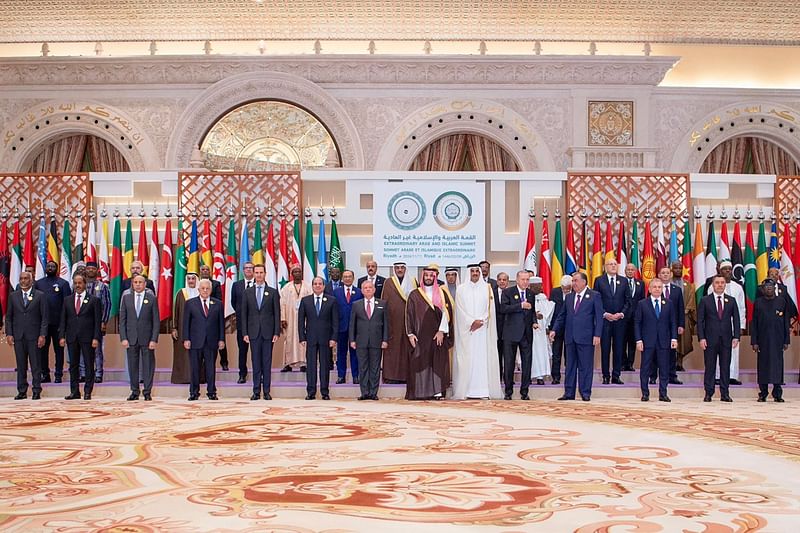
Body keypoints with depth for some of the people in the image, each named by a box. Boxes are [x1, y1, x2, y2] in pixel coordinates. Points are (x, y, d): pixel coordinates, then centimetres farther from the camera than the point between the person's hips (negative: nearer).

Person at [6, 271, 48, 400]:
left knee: (36, 365, -1)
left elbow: (44, 317, -1)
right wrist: (9, 334, 1)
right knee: (21, 365, 6)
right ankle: (22, 391, 11)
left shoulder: (40, 296, 2)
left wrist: (42, 335, -8)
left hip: (34, 336, -3)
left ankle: (36, 391, 5)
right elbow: (8, 317, 11)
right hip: (18, 336, 3)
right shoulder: (13, 296, 11)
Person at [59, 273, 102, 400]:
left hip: (87, 338, -3)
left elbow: (98, 321, -2)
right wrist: (62, 336, 1)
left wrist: (96, 338, -10)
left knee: (89, 365, -1)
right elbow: (63, 320, 11)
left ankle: (88, 392, 5)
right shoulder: (67, 300, 13)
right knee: (73, 365, 6)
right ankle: (74, 392, 12)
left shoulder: (94, 300, 2)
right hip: (72, 338, 4)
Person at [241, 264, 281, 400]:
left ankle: (266, 391, 7)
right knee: (256, 362, 4)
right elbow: (244, 314, 6)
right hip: (254, 332, 1)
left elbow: (277, 314, 2)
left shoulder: (273, 292, 4)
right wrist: (245, 333, -1)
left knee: (267, 363, 2)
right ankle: (256, 391, 8)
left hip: (268, 332, -1)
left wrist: (277, 332, -5)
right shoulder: (247, 292, 8)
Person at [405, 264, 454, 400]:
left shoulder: (442, 294, 8)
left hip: (438, 335, 0)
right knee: (419, 362, -3)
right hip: (420, 336, 0)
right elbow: (409, 315, 5)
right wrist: (410, 334, -4)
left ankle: (438, 391, -1)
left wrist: (442, 331, -10)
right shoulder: (414, 295, 8)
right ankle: (420, 392, -1)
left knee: (438, 363, -2)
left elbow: (446, 312, 0)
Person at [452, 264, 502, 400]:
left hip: (483, 329, 1)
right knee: (466, 359, -3)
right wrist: (472, 322, -11)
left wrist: (481, 321, -9)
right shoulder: (461, 289, 6)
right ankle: (465, 390, -2)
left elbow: (490, 308, 4)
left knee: (483, 357, -3)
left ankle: (484, 390, -2)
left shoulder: (487, 288, 8)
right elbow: (461, 310, 0)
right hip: (466, 330, -1)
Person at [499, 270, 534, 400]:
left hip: (527, 333, 4)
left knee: (527, 362, 3)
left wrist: (534, 322, 3)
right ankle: (508, 391, 13)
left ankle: (524, 391, 11)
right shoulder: (508, 292, -2)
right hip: (511, 333, -3)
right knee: (509, 363, 3)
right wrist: (520, 305, -19)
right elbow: (503, 308, -16)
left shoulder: (531, 294, 12)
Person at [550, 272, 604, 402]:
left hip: (586, 337, -5)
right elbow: (562, 316, 17)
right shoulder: (569, 297, 15)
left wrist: (597, 335, -11)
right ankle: (569, 393, 12)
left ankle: (585, 393, 7)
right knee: (570, 366, 8)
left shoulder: (594, 296, 0)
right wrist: (554, 330, 6)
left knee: (585, 366, 0)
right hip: (570, 337, 5)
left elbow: (599, 317, -4)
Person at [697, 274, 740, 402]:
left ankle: (725, 394, 9)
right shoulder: (705, 300, 3)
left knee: (726, 367, 3)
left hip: (726, 339, 2)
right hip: (710, 339, -2)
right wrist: (701, 338, -8)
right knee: (710, 367, 1)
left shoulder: (731, 301, 10)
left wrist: (736, 336, -2)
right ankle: (708, 393, 6)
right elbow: (700, 320, 1)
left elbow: (736, 320, 8)